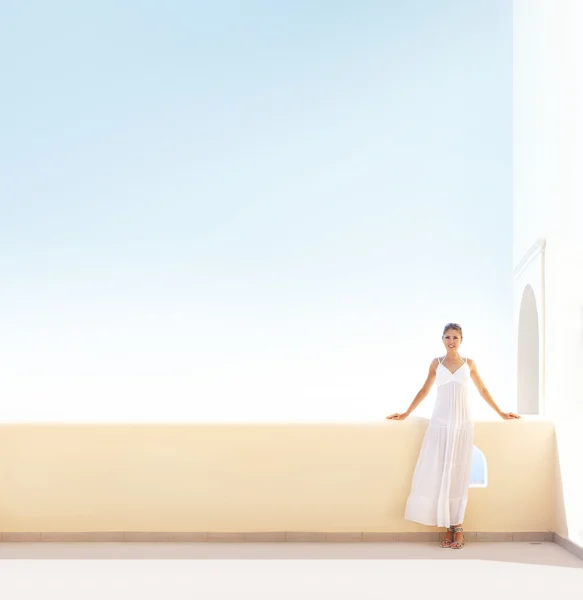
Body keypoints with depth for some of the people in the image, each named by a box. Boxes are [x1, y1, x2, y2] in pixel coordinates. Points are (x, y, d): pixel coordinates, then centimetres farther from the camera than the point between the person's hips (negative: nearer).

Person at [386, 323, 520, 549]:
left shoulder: (469, 363, 8)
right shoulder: (436, 363, 7)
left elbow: (482, 390, 17)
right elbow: (424, 390, 13)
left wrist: (500, 413, 19)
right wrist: (406, 413, 12)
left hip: (462, 422, 0)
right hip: (440, 422, 0)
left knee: (458, 473, 0)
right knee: (437, 473, -5)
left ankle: (457, 527, 4)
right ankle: (450, 527, 2)